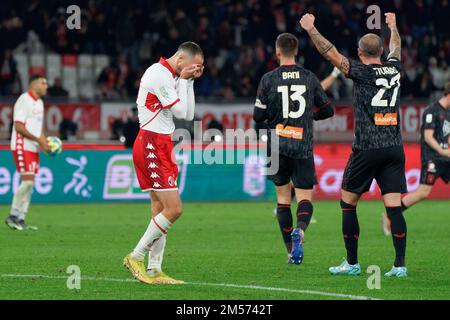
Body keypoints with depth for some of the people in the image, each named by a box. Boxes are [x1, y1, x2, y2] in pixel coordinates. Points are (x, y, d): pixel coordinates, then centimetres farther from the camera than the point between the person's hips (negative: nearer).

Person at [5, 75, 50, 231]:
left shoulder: (39, 102, 16)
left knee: (29, 184, 6)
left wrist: (45, 142, 7)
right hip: (22, 146, -9)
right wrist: (38, 139, -20)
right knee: (27, 181, -15)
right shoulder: (24, 100, -12)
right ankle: (13, 216, -6)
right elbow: (18, 126, -18)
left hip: (34, 148, 9)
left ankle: (20, 219, 9)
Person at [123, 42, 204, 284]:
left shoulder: (171, 76, 17)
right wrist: (183, 80, -4)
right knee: (174, 209, -13)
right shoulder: (159, 74, -13)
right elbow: (180, 111, -13)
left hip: (161, 148, 10)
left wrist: (189, 82, 10)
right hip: (151, 145, -10)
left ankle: (154, 270, 8)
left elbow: (188, 115, 16)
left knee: (160, 210, 8)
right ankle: (136, 257, -6)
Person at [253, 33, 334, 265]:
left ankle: (291, 251, 9)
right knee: (305, 198, 2)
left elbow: (258, 116, -2)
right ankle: (300, 230, -29)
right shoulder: (309, 78, 4)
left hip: (278, 145, 0)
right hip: (303, 147, 0)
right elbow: (328, 111, 11)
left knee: (283, 197, 12)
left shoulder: (268, 79, -2)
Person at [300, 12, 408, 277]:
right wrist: (393, 26, 50)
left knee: (348, 203, 8)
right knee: (394, 206, 0)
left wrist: (311, 29, 5)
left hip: (367, 149, -5)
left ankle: (352, 263, 9)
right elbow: (396, 48, 31)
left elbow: (331, 54, -6)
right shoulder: (394, 69, 8)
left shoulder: (363, 72, -7)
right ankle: (400, 265, -7)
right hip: (395, 148, 5)